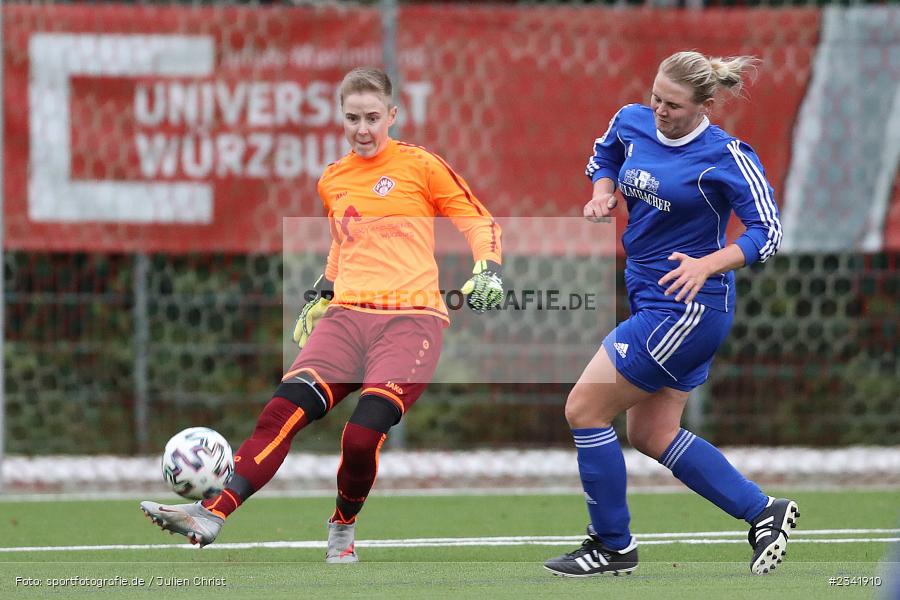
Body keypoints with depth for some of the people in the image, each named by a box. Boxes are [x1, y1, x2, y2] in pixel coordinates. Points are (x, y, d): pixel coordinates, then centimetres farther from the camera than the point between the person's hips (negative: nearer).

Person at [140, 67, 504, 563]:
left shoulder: (420, 166, 1)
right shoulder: (332, 181, 17)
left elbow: (479, 221, 7)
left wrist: (487, 271, -9)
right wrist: (321, 295, 26)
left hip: (410, 319, -4)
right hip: (346, 316, 4)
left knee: (362, 436, -22)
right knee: (283, 411, -19)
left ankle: (343, 526, 7)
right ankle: (211, 513, -27)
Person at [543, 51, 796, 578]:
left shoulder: (726, 157, -17)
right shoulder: (632, 122, 2)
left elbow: (767, 232, -17)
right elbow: (604, 155, 24)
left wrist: (708, 265, -31)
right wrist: (603, 192, 3)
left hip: (688, 307, -9)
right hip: (651, 298, 9)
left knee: (584, 409, -7)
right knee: (651, 434, 13)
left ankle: (612, 545, 6)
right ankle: (764, 512, 21)